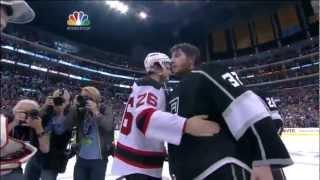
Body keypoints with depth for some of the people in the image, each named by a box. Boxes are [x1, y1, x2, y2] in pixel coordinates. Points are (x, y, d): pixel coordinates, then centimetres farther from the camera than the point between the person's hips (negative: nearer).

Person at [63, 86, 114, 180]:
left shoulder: (105, 110, -8)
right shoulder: (81, 112, 1)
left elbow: (108, 127, -24)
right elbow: (66, 126, -7)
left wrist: (95, 111, -24)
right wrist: (74, 107, -12)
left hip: (98, 160, -3)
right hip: (81, 159, 4)